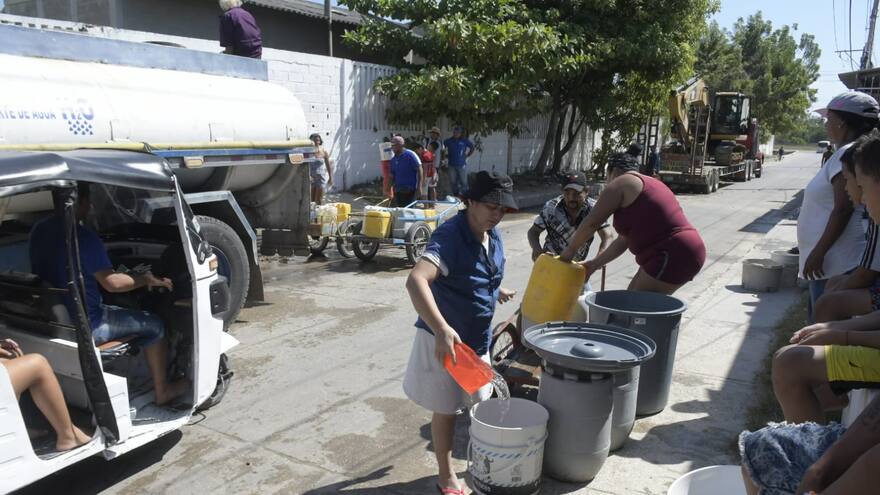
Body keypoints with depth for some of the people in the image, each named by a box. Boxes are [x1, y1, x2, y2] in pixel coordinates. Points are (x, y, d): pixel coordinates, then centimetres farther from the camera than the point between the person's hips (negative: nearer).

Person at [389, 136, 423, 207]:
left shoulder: (410, 155, -8)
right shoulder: (393, 159, 11)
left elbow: (419, 170, -10)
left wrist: (419, 186, -15)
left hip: (410, 190, -6)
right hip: (398, 191, 6)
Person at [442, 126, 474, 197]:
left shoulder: (465, 141, 2)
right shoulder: (448, 141, 3)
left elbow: (473, 148, 15)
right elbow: (442, 148, 15)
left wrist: (467, 155, 7)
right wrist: (446, 156, 8)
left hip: (462, 165, -1)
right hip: (452, 165, 1)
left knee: (463, 182, -2)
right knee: (453, 182, 5)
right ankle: (455, 195, 16)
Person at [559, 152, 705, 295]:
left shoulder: (621, 184, -4)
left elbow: (591, 223, -6)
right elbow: (624, 241, 22)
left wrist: (569, 251, 7)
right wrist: (594, 265, 24)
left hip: (671, 257, -10)